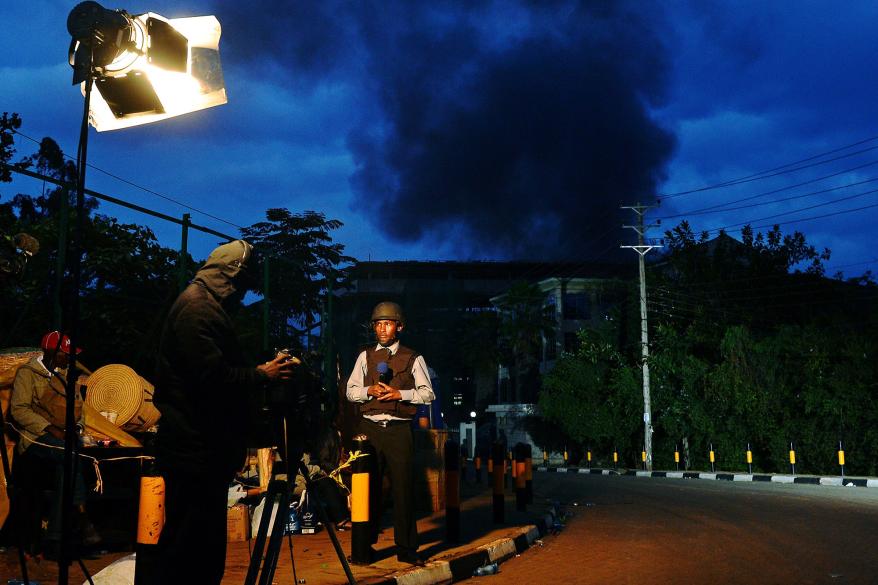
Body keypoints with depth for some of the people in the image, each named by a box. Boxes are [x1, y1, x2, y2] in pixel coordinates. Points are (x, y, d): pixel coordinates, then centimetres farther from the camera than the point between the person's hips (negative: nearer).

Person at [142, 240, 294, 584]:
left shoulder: (205, 305, 19)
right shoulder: (196, 307, -14)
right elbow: (212, 377, -23)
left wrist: (261, 371, 11)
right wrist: (263, 375, -11)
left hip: (205, 446, 11)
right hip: (195, 448, -11)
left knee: (206, 541, 15)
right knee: (188, 545, -6)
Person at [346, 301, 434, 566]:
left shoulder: (413, 358, 6)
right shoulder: (366, 356, 13)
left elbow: (428, 394, 1)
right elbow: (351, 391, 11)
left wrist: (400, 393, -12)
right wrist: (370, 390, -8)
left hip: (399, 430, -2)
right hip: (369, 428, 2)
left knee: (403, 488, -1)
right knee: (368, 487, 4)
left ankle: (406, 549, 8)